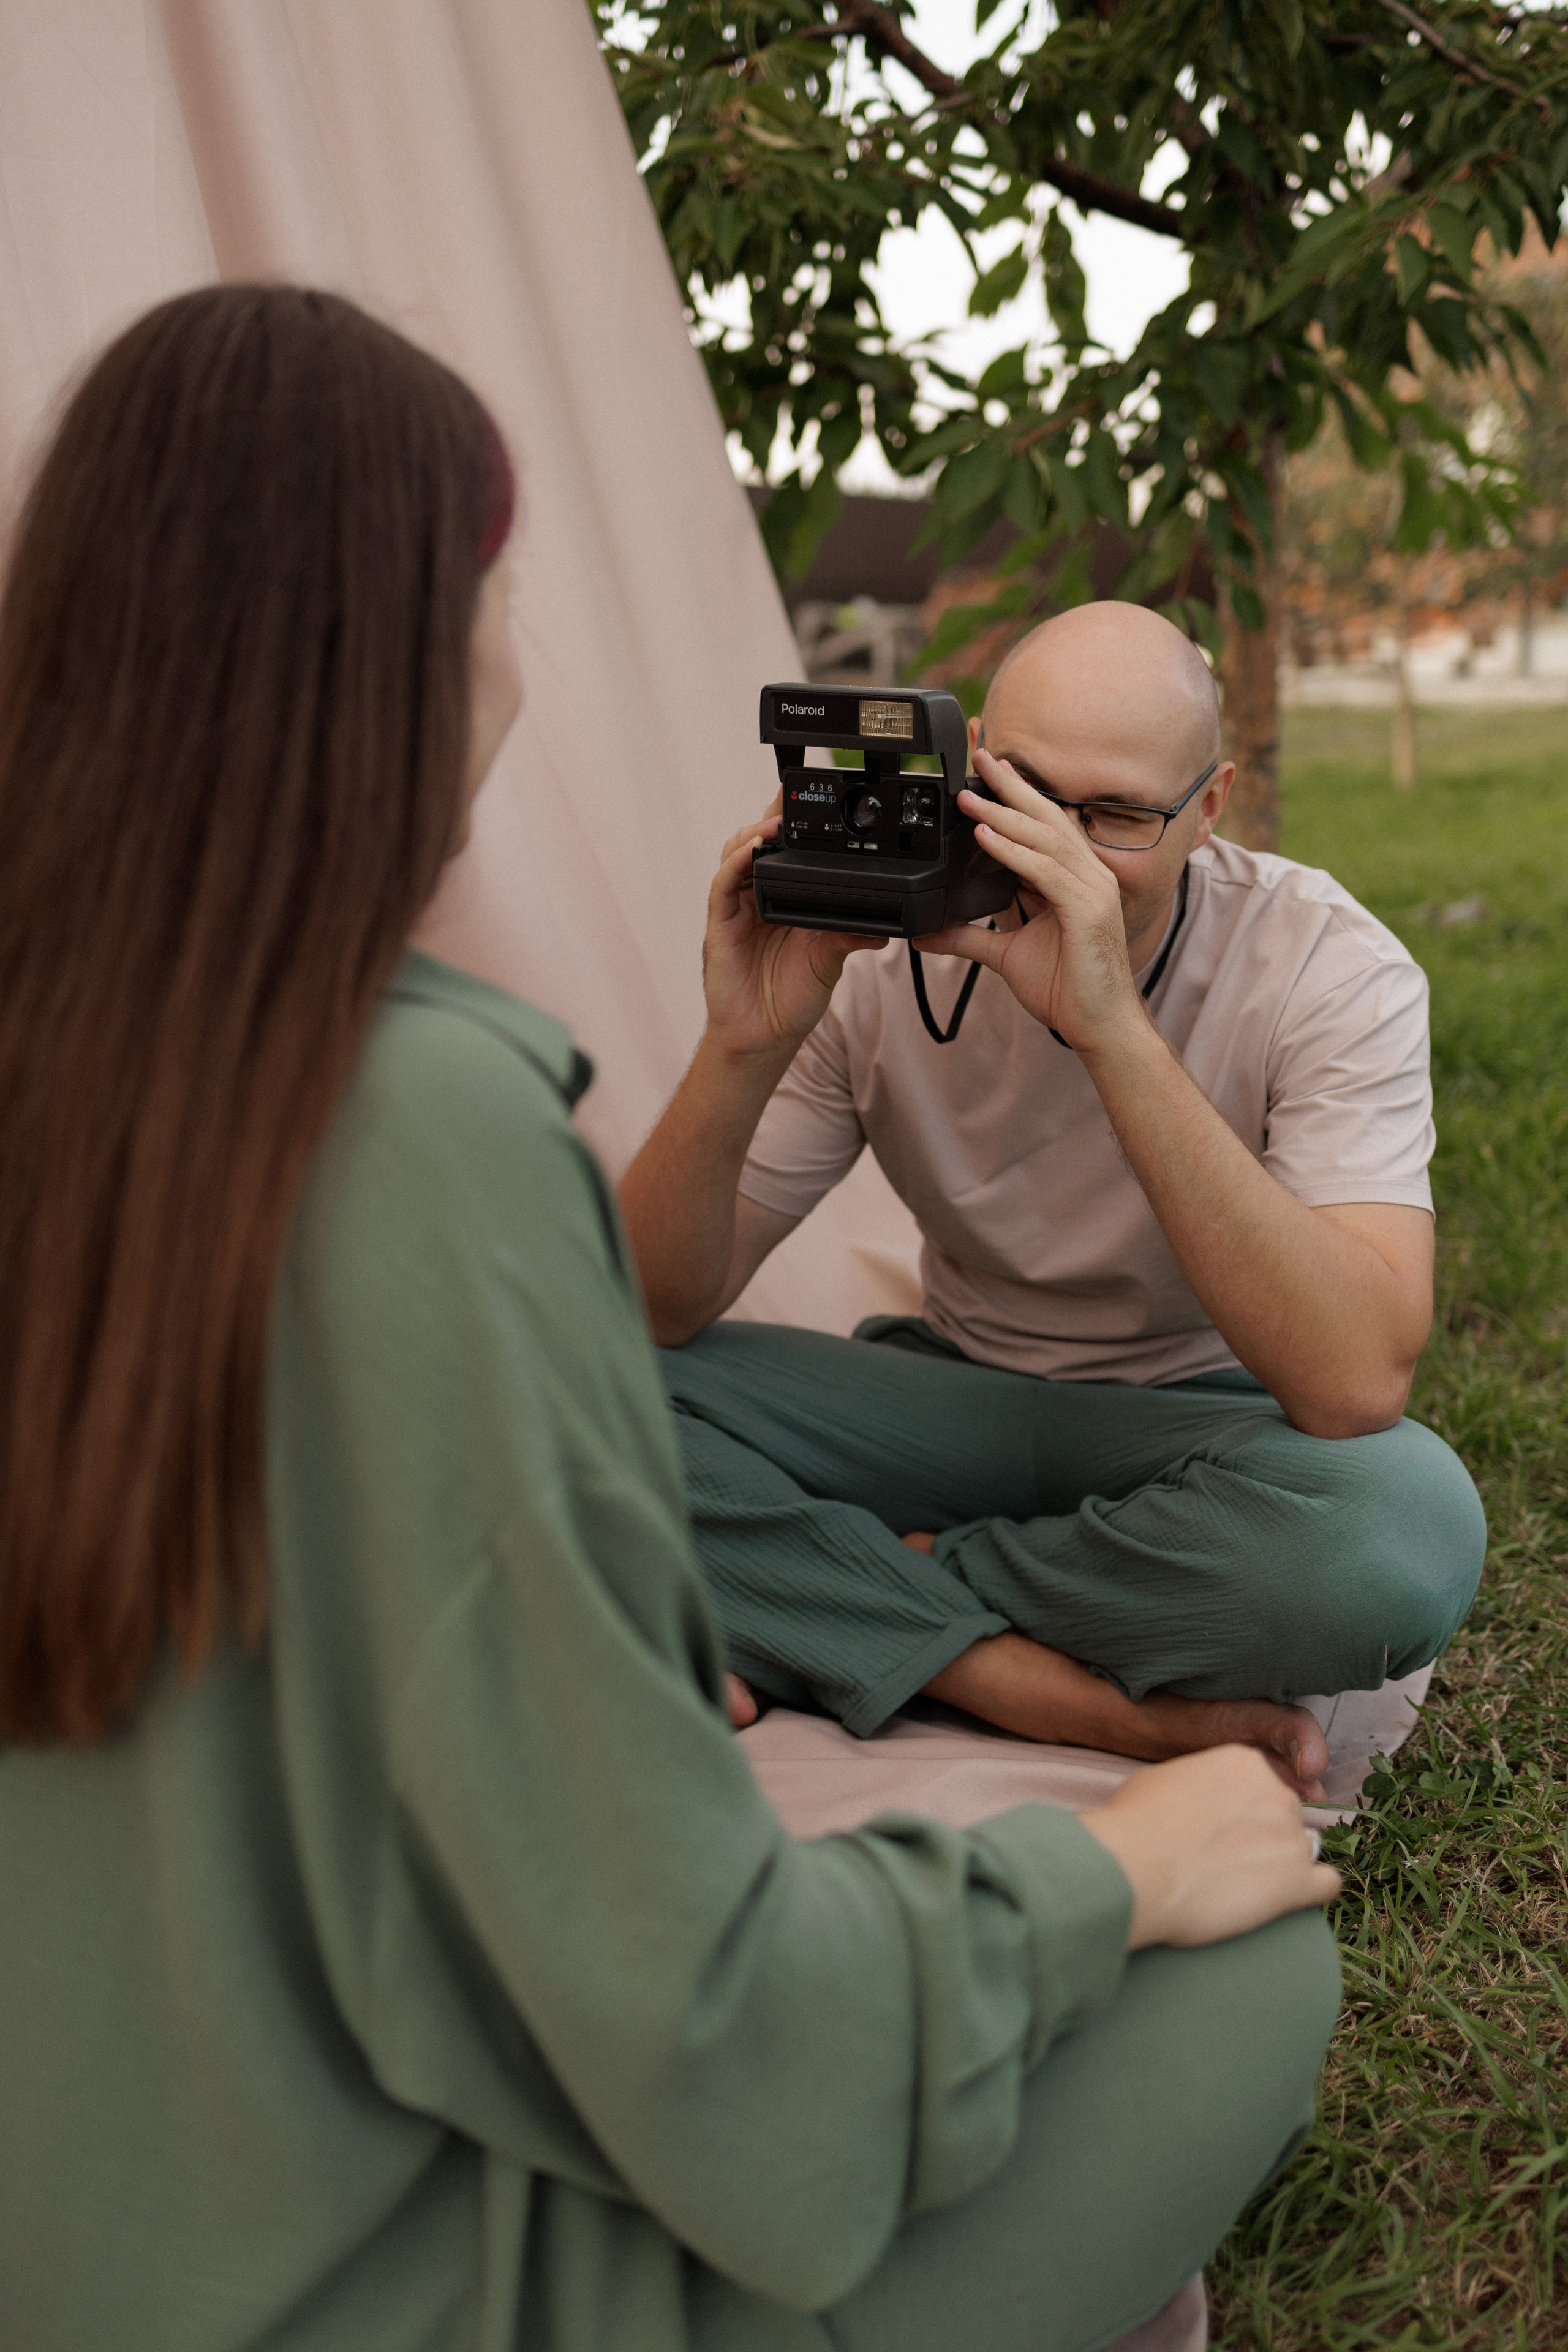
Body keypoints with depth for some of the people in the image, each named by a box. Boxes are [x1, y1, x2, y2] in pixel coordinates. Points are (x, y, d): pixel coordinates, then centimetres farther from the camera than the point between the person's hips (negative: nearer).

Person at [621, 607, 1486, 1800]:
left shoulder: (1330, 971, -21)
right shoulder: (880, 953, -14)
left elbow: (1356, 1384, -36)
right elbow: (656, 1311, -13)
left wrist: (1113, 1029, -42)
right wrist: (743, 1049, -32)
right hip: (961, 1402, 3)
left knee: (1412, 1520, -38)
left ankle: (881, 1593, -16)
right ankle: (1125, 1713, -24)